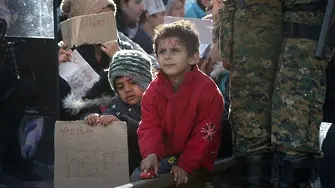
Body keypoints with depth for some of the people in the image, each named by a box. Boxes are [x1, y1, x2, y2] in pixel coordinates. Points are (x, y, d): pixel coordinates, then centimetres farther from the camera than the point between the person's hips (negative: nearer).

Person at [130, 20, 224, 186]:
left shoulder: (207, 90, -14)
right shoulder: (154, 89, 1)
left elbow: (204, 136, -14)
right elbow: (149, 127, -8)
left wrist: (185, 165, -22)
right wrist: (151, 154, -28)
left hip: (196, 159, -5)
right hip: (165, 156, 5)